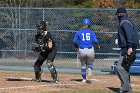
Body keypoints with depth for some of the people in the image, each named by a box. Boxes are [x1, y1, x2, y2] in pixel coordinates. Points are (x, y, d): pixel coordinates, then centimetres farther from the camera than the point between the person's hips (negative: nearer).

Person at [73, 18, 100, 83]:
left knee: (83, 64, 20)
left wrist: (76, 48, 17)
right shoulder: (91, 32, 5)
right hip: (90, 50, -1)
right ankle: (89, 69, -17)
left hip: (81, 50, 1)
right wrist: (98, 46, 14)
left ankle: (84, 79, 19)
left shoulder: (79, 32, 6)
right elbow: (95, 41, -6)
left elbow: (74, 42, -1)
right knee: (90, 63, 18)